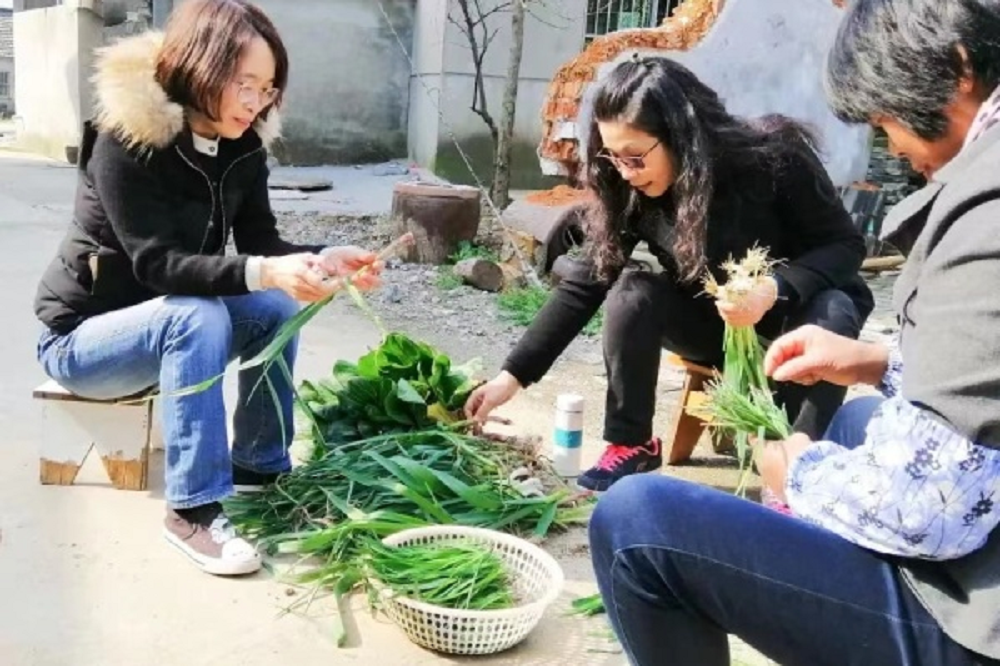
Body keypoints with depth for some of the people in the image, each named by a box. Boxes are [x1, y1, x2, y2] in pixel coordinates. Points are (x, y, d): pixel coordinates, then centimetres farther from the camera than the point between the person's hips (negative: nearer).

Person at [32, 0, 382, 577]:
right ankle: (193, 510, -27)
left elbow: (259, 241, -7)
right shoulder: (126, 139, -25)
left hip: (168, 322, 7)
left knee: (278, 308, -14)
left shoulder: (242, 145, -5)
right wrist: (263, 272, -46)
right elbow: (158, 262, -32)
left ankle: (260, 470, -1)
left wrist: (322, 259, -27)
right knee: (197, 317, -34)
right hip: (81, 335, -7)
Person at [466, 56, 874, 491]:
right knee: (632, 292, -25)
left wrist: (775, 289, -38)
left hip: (792, 313, -2)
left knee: (831, 311, -35)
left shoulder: (774, 160, -26)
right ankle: (631, 446, -9)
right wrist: (513, 375, -20)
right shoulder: (628, 192, -16)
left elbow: (846, 244, -18)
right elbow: (584, 284, -15)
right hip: (714, 324, 3)